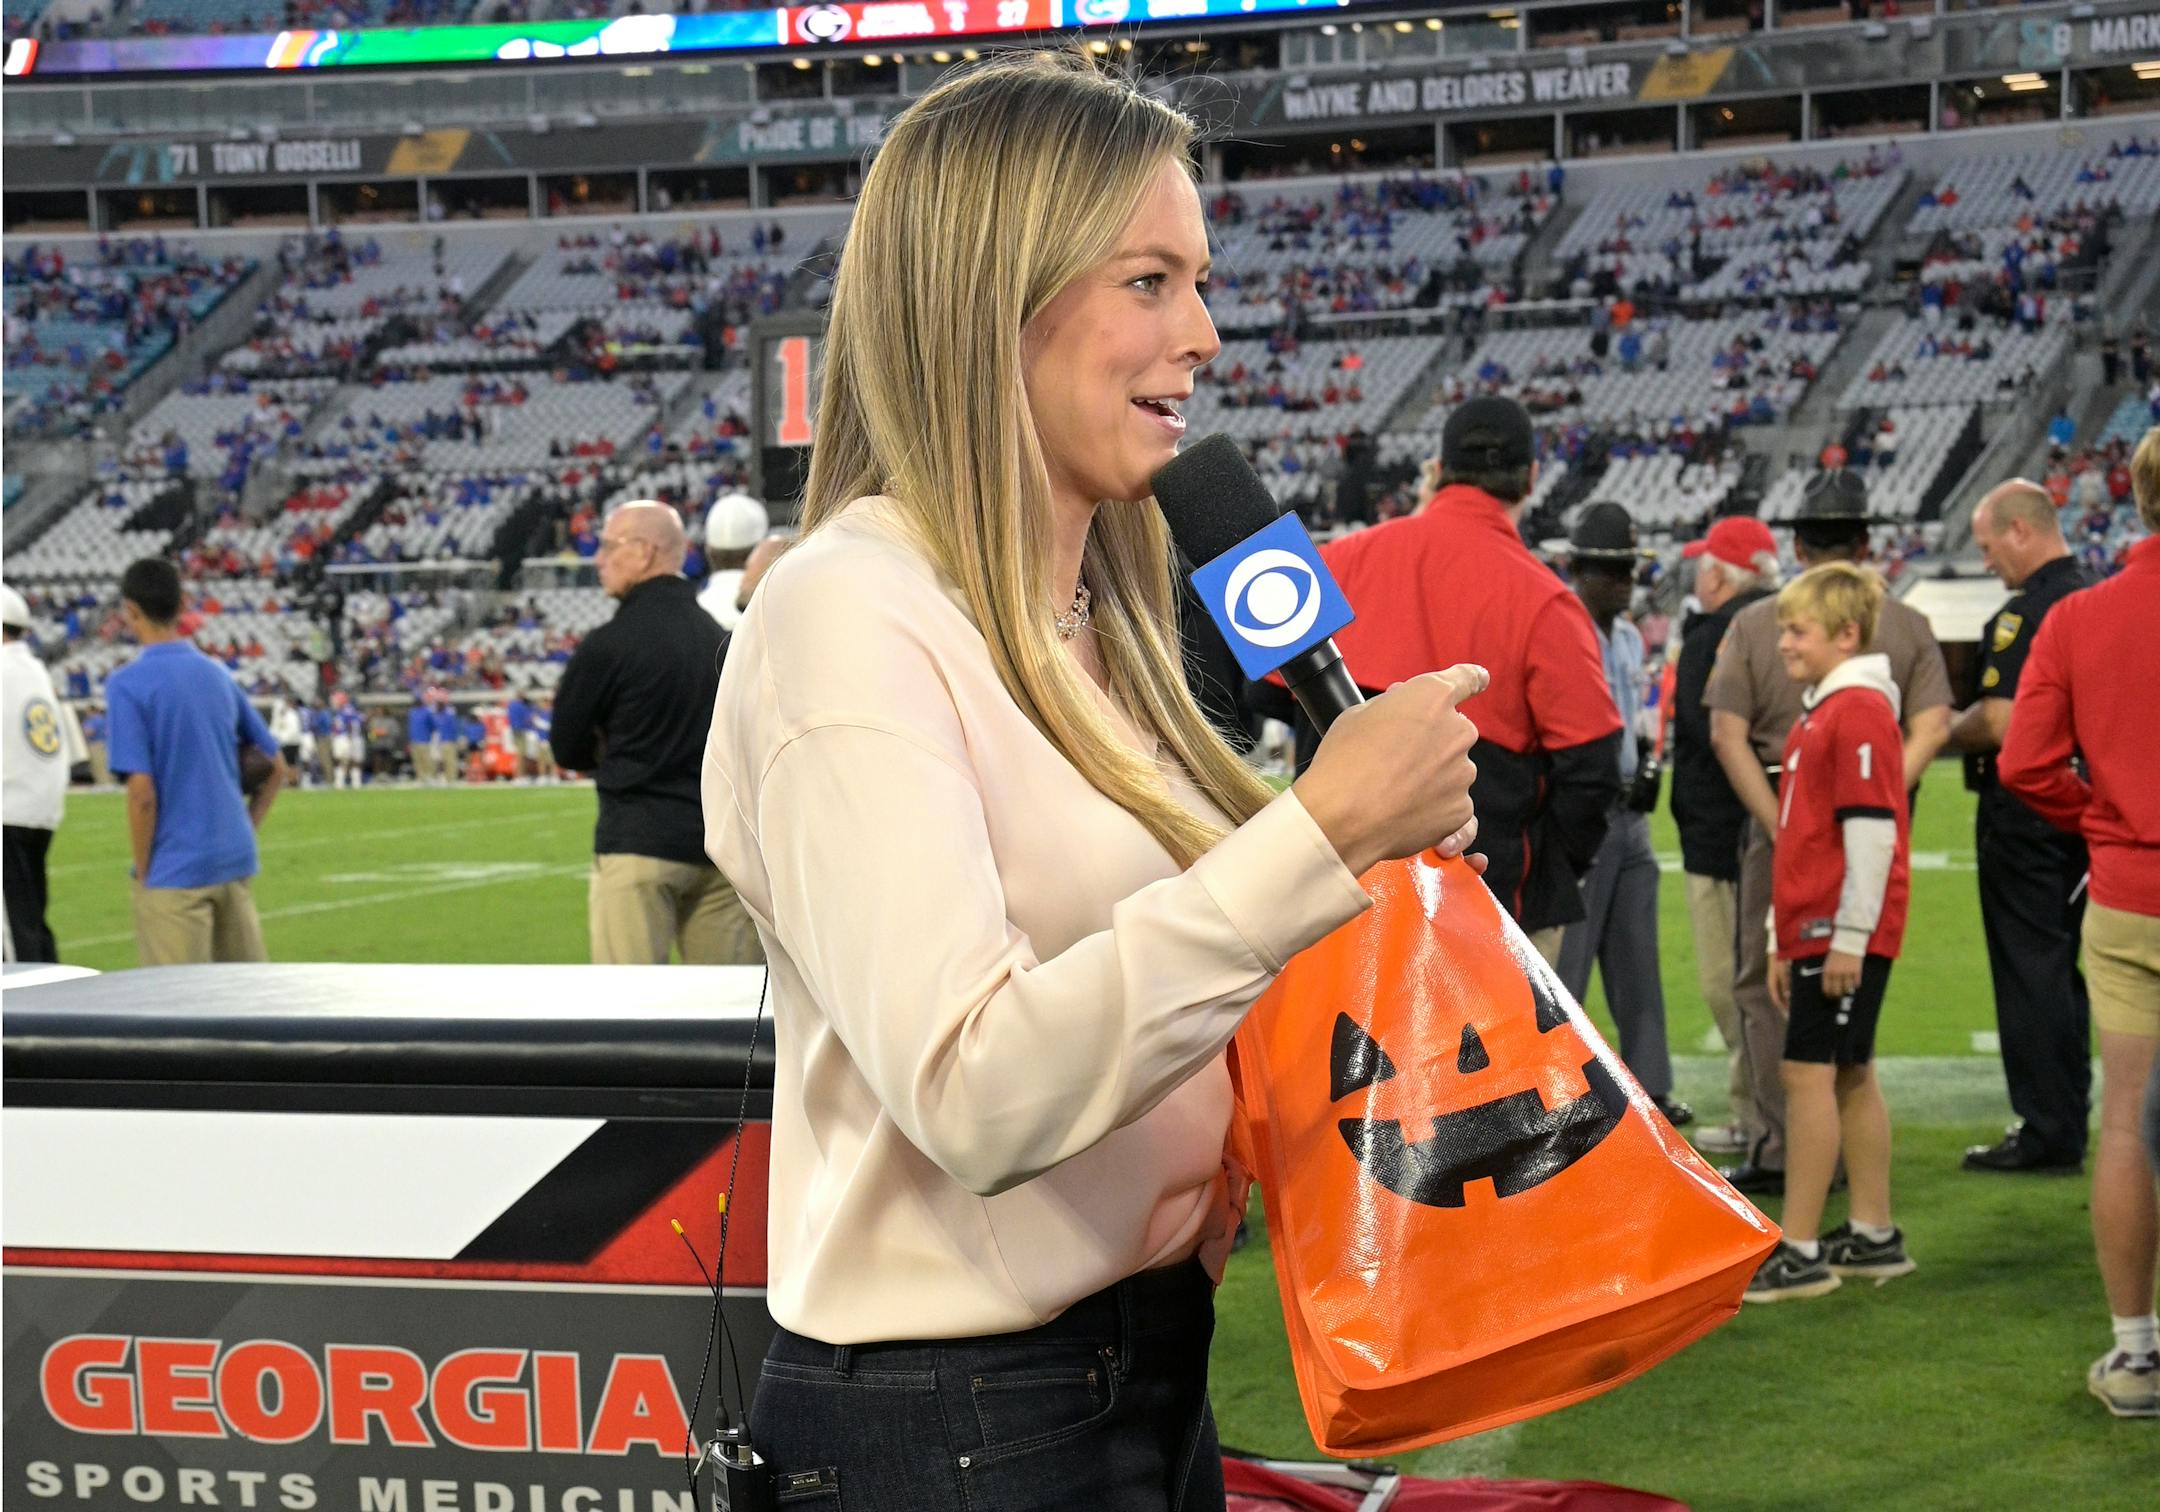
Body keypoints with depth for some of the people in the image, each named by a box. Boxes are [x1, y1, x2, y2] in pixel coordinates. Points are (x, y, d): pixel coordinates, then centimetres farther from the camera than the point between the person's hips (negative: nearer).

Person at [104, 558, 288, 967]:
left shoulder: (128, 684, -11)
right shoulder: (217, 674, 9)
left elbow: (143, 793, -17)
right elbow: (276, 768, 14)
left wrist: (143, 873, -7)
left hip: (175, 872, -6)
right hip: (235, 861, 6)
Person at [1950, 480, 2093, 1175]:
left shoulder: (2028, 612, -18)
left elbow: (2000, 721, -23)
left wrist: (1948, 733, -3)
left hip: (2024, 807, -9)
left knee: (2027, 968, -3)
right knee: (2061, 966, 16)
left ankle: (2045, 1131, -1)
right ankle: (2068, 1125, 22)